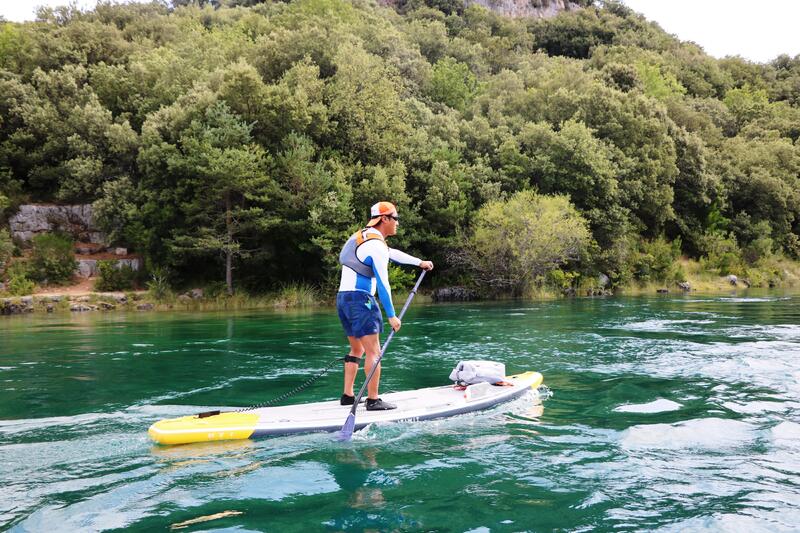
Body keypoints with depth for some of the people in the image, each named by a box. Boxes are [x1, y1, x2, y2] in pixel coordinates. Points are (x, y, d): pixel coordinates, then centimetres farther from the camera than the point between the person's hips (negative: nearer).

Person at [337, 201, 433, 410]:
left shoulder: (361, 237, 18)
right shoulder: (376, 245, -12)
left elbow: (392, 253, 31)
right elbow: (382, 284, -16)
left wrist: (419, 262, 39)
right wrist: (391, 316, -13)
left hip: (343, 297, 10)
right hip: (360, 299, -10)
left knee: (357, 349, 18)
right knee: (373, 352, -5)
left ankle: (348, 395, 21)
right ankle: (373, 401, -5)